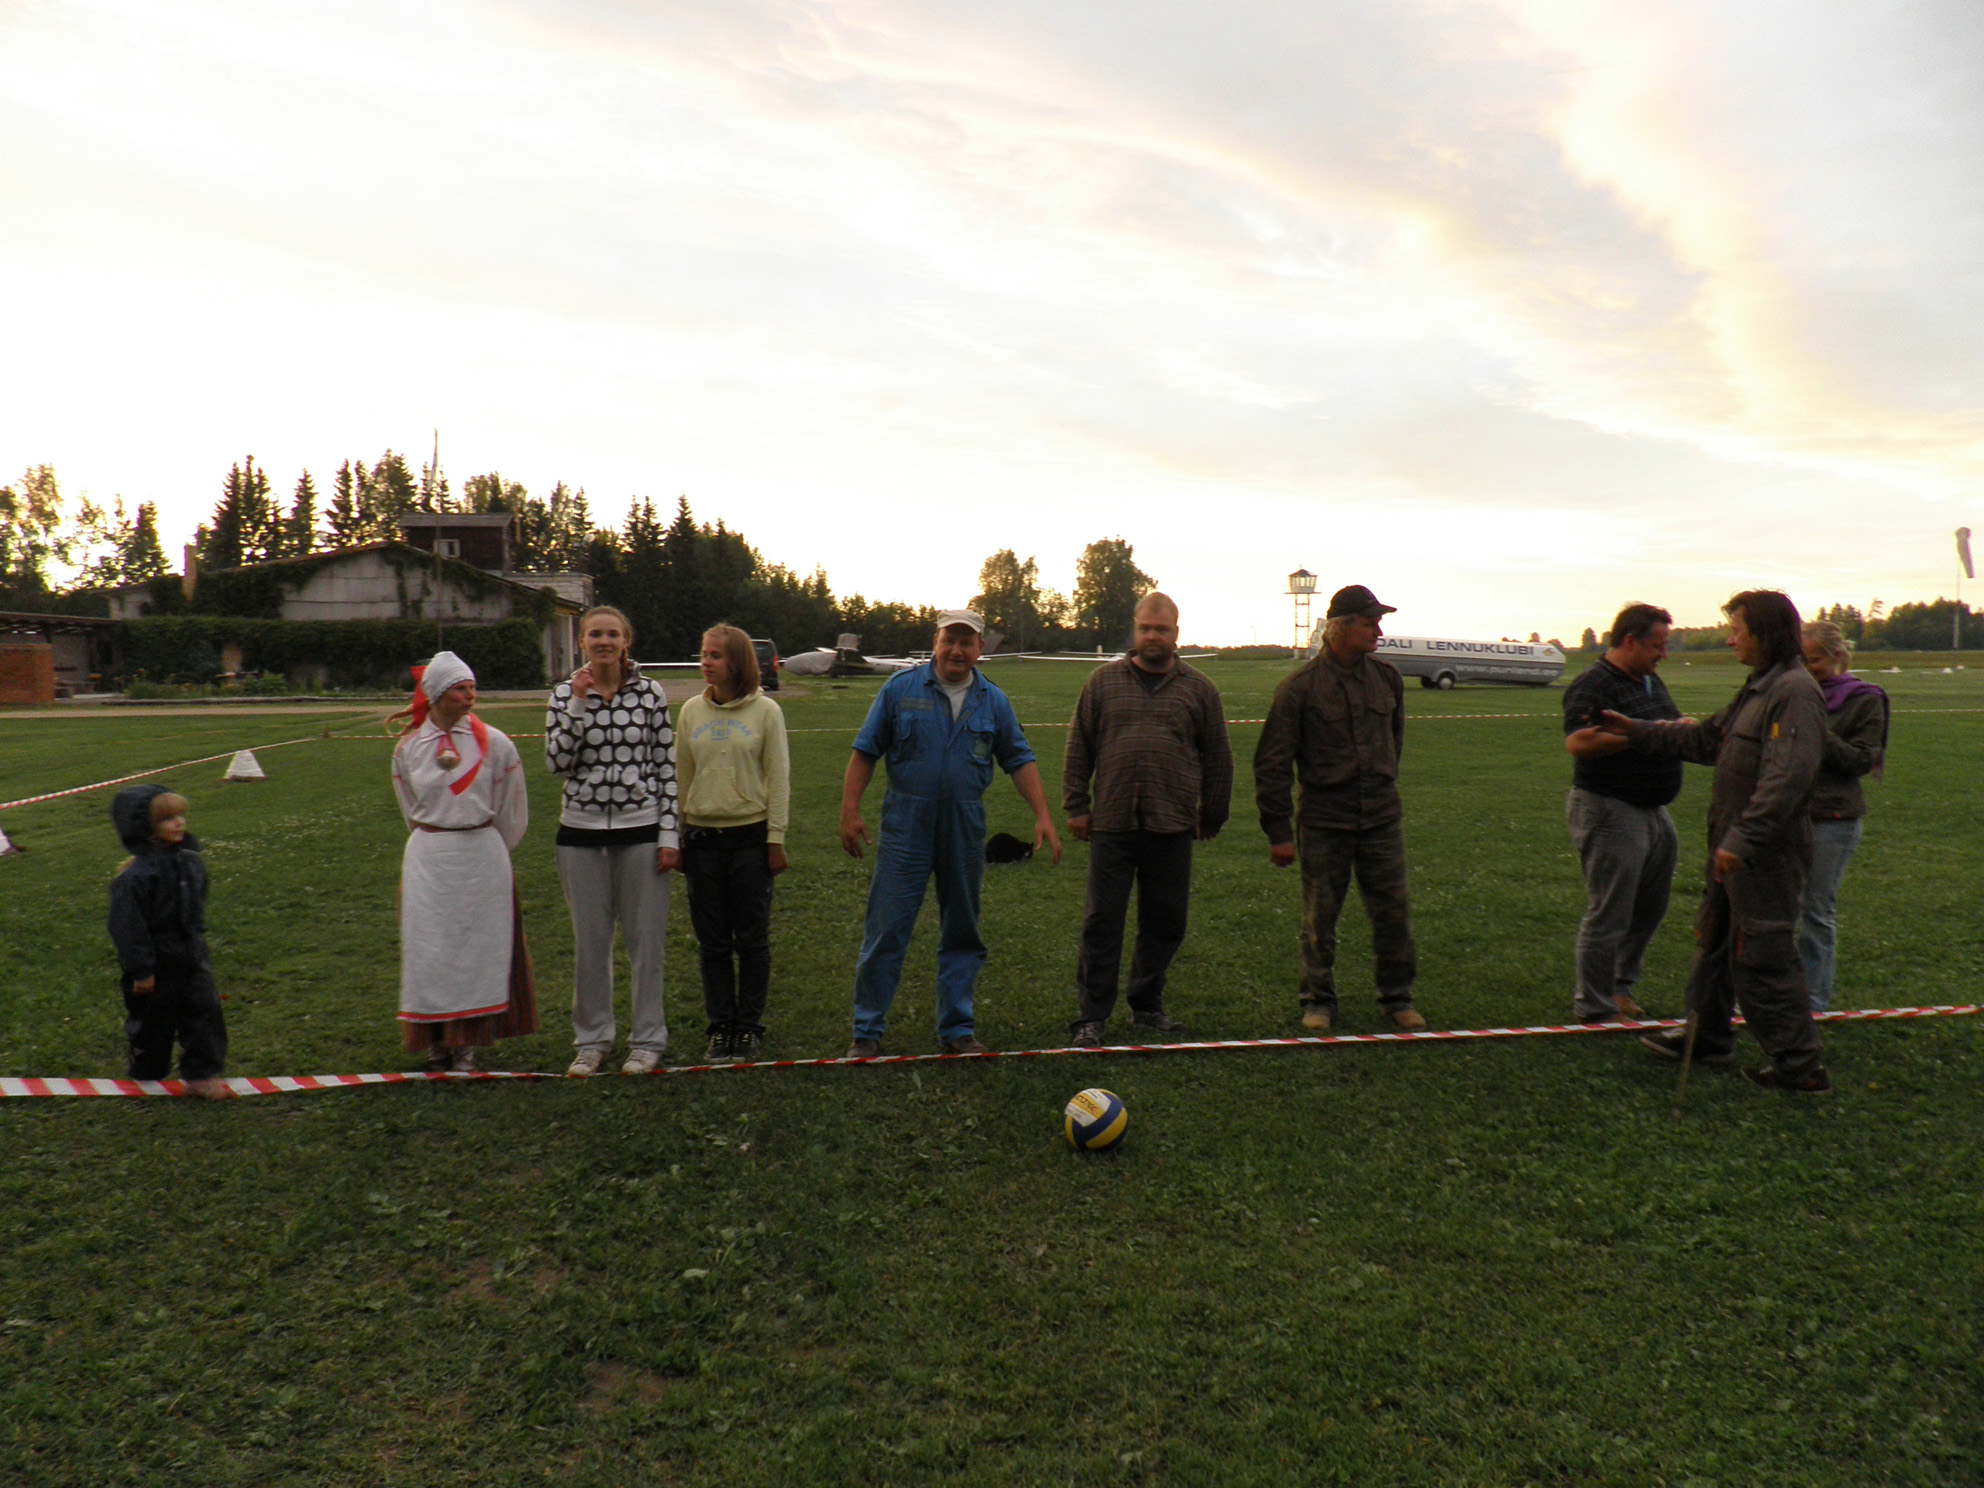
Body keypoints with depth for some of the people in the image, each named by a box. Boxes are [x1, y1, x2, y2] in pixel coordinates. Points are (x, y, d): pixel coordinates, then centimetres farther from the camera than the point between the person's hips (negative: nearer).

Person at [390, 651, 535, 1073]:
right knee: (430, 947, 3)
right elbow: (412, 809, 17)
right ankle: (436, 1041, 16)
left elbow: (512, 809, 5)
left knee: (478, 947, 2)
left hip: (483, 858, -1)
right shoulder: (408, 747, 3)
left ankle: (468, 1042, 12)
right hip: (428, 860, 1)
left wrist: (486, 850, 11)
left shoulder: (494, 743, -3)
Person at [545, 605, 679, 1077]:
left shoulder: (650, 694, 0)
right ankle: (591, 1040, 25)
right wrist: (579, 704, -14)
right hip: (581, 832, 1)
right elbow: (557, 761, -7)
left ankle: (648, 1038, 20)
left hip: (640, 830, -1)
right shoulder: (564, 694, 3)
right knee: (589, 940, 9)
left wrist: (669, 835, -4)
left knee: (645, 938, 5)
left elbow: (667, 767, 0)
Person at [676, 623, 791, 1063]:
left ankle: (749, 1028, 17)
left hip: (750, 836, -3)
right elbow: (682, 776, 11)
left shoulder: (765, 711, -2)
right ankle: (720, 1028, 19)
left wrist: (776, 839, -4)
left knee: (752, 940, 5)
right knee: (712, 942, 8)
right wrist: (678, 837, 8)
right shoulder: (692, 711, 7)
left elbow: (778, 778, -1)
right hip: (702, 838, 3)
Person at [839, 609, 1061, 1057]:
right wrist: (850, 810, -4)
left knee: (962, 934, 10)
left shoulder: (993, 701, 8)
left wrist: (1042, 815, 2)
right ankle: (867, 1030, 9)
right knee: (885, 931, -2)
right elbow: (865, 751, 3)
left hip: (966, 830, 3)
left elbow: (1019, 760, 12)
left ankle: (957, 1028, 21)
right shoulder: (900, 688, 1)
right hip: (906, 825, -3)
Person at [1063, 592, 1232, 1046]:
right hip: (1112, 823, -1)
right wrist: (1076, 805, 4)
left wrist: (1213, 817, 13)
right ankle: (1091, 1015, 9)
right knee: (1102, 922, 0)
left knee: (1165, 923, 9)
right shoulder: (1104, 681, 7)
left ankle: (1147, 1005, 26)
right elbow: (1079, 748, 9)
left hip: (1172, 827, 1)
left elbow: (1218, 759, 13)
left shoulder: (1199, 689, 9)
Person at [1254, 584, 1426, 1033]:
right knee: (1319, 917, 6)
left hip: (1382, 819, 3)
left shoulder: (1387, 678, 5)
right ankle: (1319, 1000, 21)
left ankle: (1397, 996, 24)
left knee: (1393, 911, 7)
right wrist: (1278, 831, -8)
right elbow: (1272, 763, -7)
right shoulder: (1300, 686, -9)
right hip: (1323, 822, -3)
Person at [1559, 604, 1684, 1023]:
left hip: (1653, 811, 10)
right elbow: (1577, 743, -30)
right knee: (1608, 916, -2)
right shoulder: (1593, 684, -16)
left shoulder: (1651, 681, 16)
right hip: (1608, 811, -10)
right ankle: (1595, 1008, 9)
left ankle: (1618, 985, 34)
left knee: (1650, 908, 18)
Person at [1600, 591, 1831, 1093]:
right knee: (1714, 939, 20)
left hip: (1767, 854, -10)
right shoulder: (1757, 688, 14)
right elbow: (1706, 740, 24)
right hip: (1737, 846, 10)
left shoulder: (1794, 692, -19)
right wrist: (1637, 731, 23)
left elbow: (1786, 778, -27)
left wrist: (1742, 841, -30)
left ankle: (1800, 1066, 7)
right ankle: (1706, 1036, 34)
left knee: (1760, 958, -4)